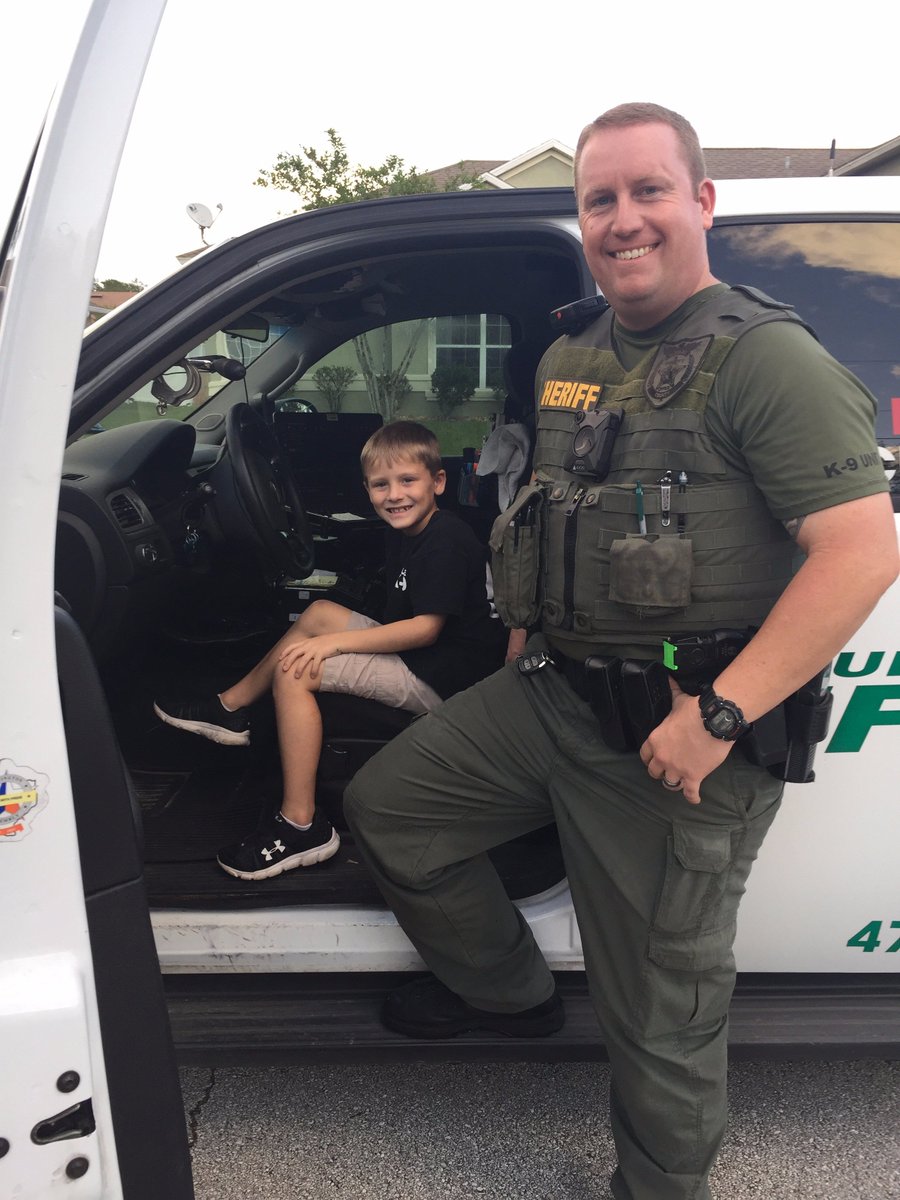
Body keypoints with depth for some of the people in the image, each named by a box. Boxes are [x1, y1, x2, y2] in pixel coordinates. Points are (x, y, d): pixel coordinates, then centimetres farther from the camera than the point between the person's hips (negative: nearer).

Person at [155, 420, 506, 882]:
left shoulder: (445, 542, -18)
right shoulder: (405, 533, 10)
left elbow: (426, 628, -24)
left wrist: (334, 642, -22)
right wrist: (332, 634, 2)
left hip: (443, 680, -10)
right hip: (419, 654, 10)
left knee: (296, 671, -16)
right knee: (319, 614, 14)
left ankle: (302, 827, -14)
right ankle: (230, 710, 20)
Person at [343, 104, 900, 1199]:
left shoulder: (765, 358, -13)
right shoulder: (567, 362, 11)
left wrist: (717, 715, -25)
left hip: (681, 733, -7)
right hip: (550, 695, 8)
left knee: (661, 1017, 7)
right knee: (382, 807, 13)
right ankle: (510, 992, 34)